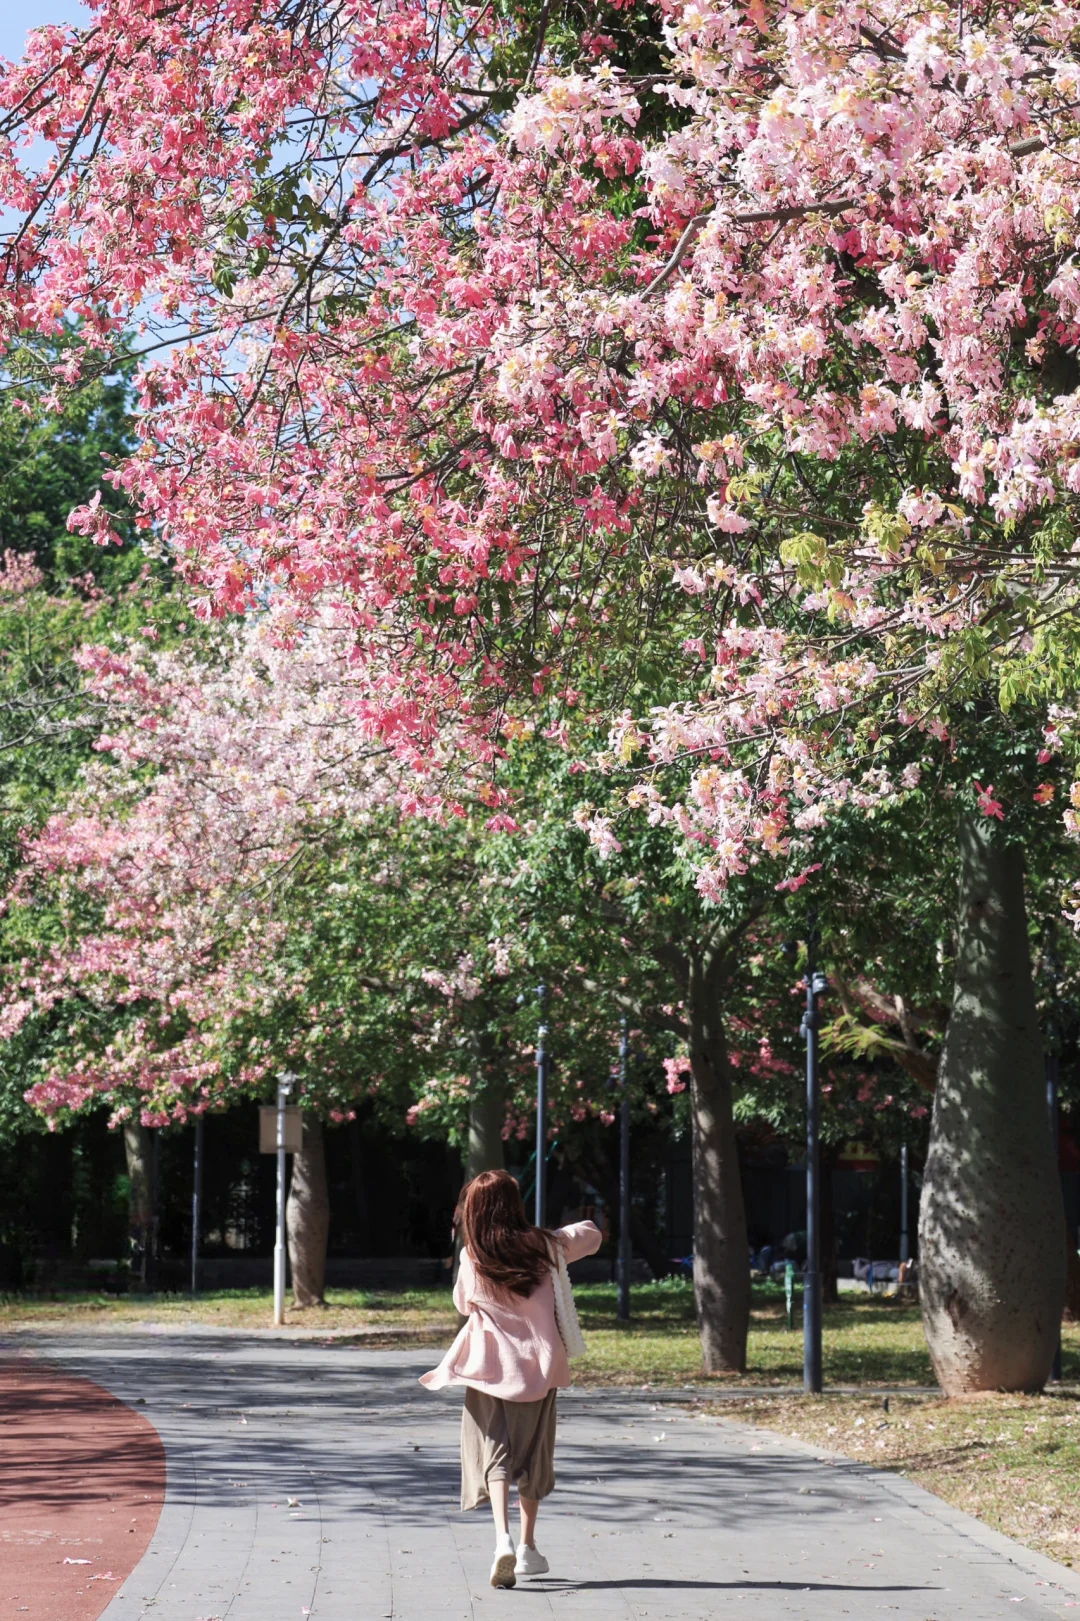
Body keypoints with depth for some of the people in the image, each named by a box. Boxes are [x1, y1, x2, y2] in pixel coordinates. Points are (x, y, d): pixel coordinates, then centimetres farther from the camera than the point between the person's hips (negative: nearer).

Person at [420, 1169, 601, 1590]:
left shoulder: (472, 1259, -8)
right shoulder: (543, 1247, -5)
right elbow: (591, 1234, 12)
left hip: (489, 1365, -2)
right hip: (538, 1364, 2)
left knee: (494, 1451, -3)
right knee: (534, 1452, 16)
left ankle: (503, 1540, -25)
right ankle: (528, 1546, 24)